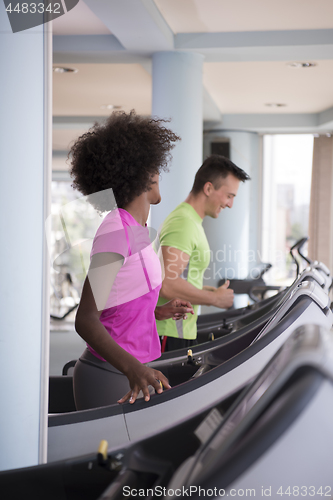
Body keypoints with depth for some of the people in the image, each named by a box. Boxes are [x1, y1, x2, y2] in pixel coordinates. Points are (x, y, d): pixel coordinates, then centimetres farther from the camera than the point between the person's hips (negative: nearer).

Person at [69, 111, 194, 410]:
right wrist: (132, 368, -36)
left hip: (133, 370, 9)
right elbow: (86, 319, -24)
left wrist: (159, 312, 22)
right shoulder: (116, 231, -18)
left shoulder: (136, 229, 10)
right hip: (108, 378, -9)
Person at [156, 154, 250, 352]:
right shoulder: (183, 224, -15)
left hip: (183, 333, 10)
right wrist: (215, 298, -13)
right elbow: (167, 285, -25)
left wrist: (205, 291, 13)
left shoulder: (193, 222, 18)